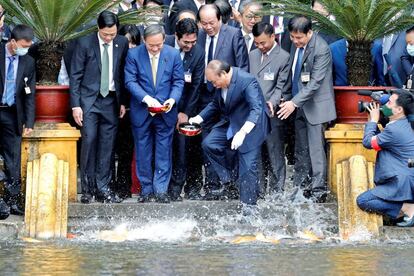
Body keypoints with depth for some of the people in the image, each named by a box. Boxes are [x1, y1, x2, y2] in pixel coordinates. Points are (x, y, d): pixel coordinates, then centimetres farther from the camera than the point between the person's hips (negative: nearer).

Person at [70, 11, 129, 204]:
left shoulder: (122, 43, 2)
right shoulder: (85, 43, -6)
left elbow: (124, 74, 10)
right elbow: (75, 76, -4)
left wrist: (123, 101, 7)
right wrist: (75, 105, -8)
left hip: (111, 101, 3)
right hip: (89, 99, -3)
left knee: (107, 145, 2)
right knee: (89, 141, -10)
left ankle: (102, 189, 6)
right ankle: (87, 189, -2)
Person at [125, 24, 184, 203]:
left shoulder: (174, 55, -1)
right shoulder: (134, 54, -6)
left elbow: (178, 81, 2)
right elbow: (130, 81, -9)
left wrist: (172, 99, -16)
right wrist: (146, 98, -22)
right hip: (141, 112, 0)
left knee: (164, 151, 1)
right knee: (143, 152, 7)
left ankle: (161, 189, 4)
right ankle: (146, 189, 16)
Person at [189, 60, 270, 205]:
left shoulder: (247, 81, -27)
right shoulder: (220, 82, -3)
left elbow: (256, 109, -35)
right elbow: (216, 104, 14)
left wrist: (242, 132, -47)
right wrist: (199, 118, 0)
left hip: (250, 126, -8)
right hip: (230, 123, 8)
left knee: (247, 167, -7)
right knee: (208, 144, -4)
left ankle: (249, 206, 1)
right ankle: (226, 181, 7)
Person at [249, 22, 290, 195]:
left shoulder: (283, 57, -4)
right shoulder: (253, 55, 15)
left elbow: (281, 87, -8)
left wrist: (272, 102, -23)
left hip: (272, 115, -5)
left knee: (275, 155, -1)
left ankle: (276, 193, 4)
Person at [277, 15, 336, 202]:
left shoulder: (321, 49, -19)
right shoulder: (296, 45, 5)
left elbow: (315, 82, -21)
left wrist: (295, 102, -23)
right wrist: (290, 100, 12)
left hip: (315, 106, -8)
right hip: (298, 106, 8)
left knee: (316, 149, -7)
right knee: (300, 150, 12)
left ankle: (318, 191, -3)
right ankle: (300, 187, 19)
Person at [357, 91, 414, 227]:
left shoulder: (394, 130, -21)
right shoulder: (402, 125, 12)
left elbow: (368, 142, -11)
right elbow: (376, 140, 23)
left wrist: (373, 120, 1)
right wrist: (372, 121, 12)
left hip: (401, 185, -10)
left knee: (362, 201, -12)